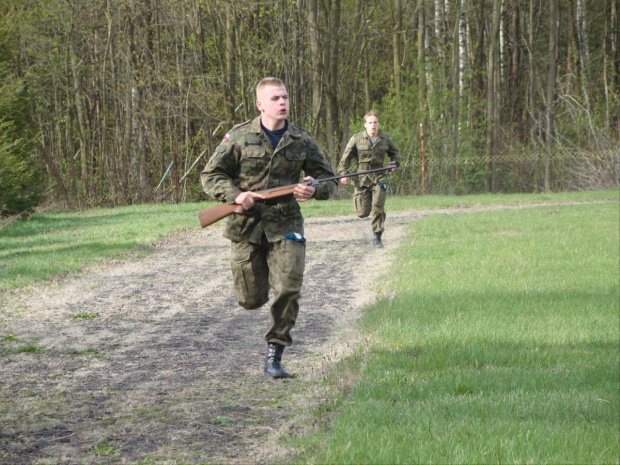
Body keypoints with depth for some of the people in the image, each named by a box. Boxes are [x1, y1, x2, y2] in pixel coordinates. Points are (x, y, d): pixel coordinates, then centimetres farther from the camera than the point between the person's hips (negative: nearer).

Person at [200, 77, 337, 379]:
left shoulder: (301, 141, 5)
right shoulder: (240, 137, -1)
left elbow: (328, 180, 13)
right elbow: (210, 176, 3)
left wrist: (315, 190, -11)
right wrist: (235, 195, -16)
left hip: (285, 225, 1)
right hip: (246, 226, -1)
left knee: (288, 291, -15)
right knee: (251, 300, 2)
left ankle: (274, 353, 0)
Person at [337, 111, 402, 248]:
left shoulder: (385, 139, 5)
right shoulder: (357, 139, -2)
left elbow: (395, 153, 22)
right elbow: (346, 158, 5)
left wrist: (394, 164, 2)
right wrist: (343, 173, -4)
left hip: (379, 177, 1)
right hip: (362, 178, -1)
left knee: (378, 207, -12)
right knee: (362, 213, -2)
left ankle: (377, 237, 0)